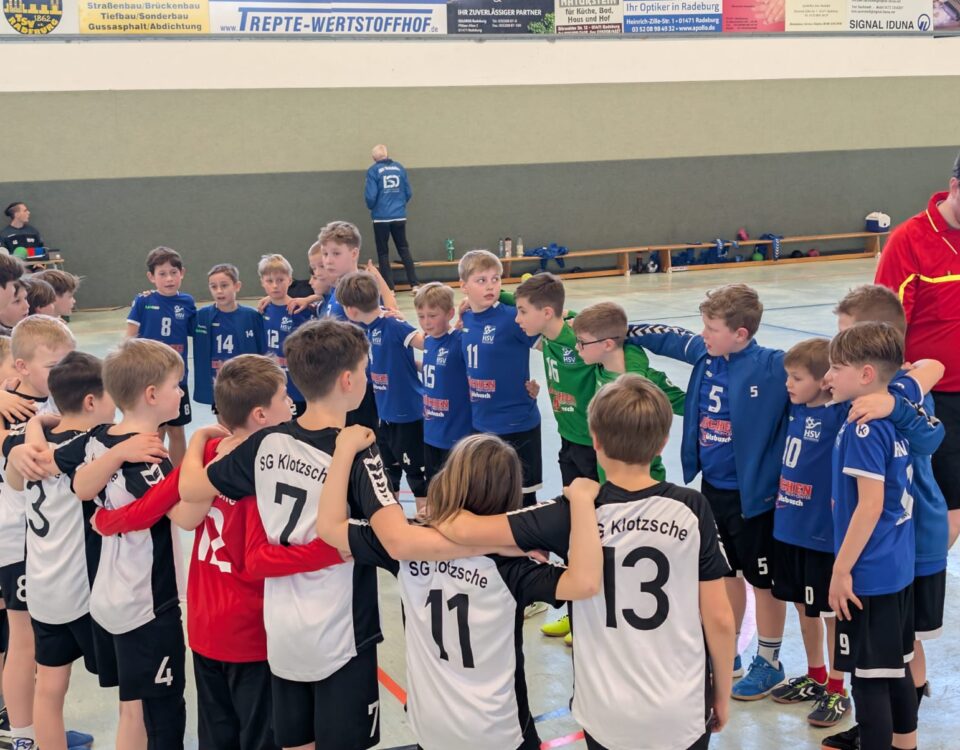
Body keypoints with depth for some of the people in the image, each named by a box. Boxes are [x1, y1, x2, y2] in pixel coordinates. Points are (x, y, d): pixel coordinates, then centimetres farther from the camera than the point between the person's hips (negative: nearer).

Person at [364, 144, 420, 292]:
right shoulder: (399, 167, 3)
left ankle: (389, 288, 4)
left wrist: (372, 207, 10)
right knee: (404, 249, 14)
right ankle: (414, 284, 7)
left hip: (381, 217, -3)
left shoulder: (373, 170, -7)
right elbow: (408, 193, 5)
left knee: (383, 253, 7)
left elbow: (370, 196, -11)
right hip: (399, 216, 3)